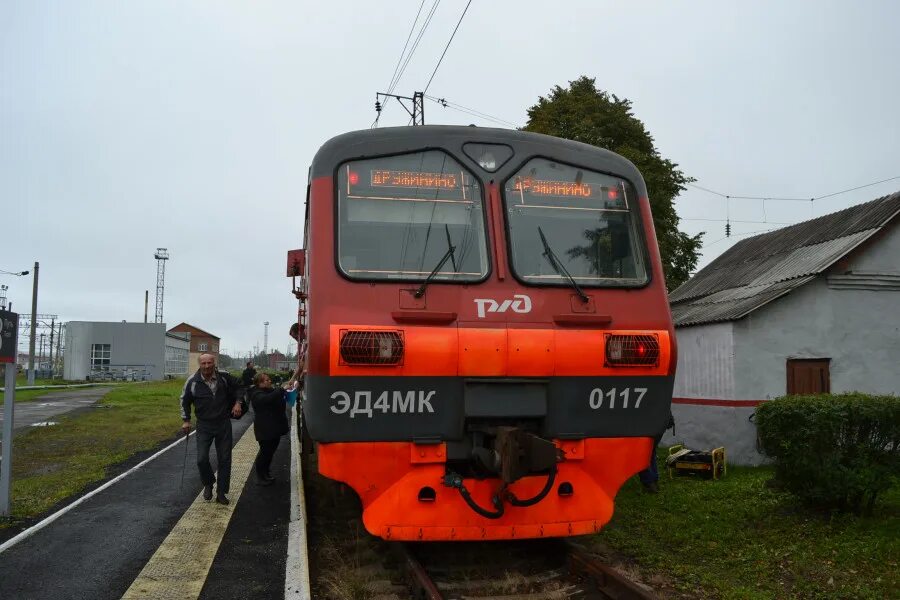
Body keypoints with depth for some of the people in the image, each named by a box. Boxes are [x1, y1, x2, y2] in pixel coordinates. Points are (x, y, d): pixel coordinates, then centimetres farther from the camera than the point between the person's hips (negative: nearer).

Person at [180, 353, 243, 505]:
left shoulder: (224, 377, -8)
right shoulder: (192, 381, -10)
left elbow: (237, 387, 14)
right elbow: (185, 401, 6)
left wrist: (237, 402, 4)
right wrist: (186, 420, 5)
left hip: (223, 424, 1)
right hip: (204, 425, -1)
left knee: (224, 459, 4)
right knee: (202, 459, -8)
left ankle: (221, 492, 16)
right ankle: (208, 484, 22)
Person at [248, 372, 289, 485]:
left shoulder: (271, 391, 11)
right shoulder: (257, 395, -16)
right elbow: (269, 399, -36)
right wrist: (282, 389, -35)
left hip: (275, 428, 8)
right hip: (265, 430, -8)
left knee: (270, 452, 17)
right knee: (265, 452, -1)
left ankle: (265, 474, 31)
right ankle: (260, 478, 12)